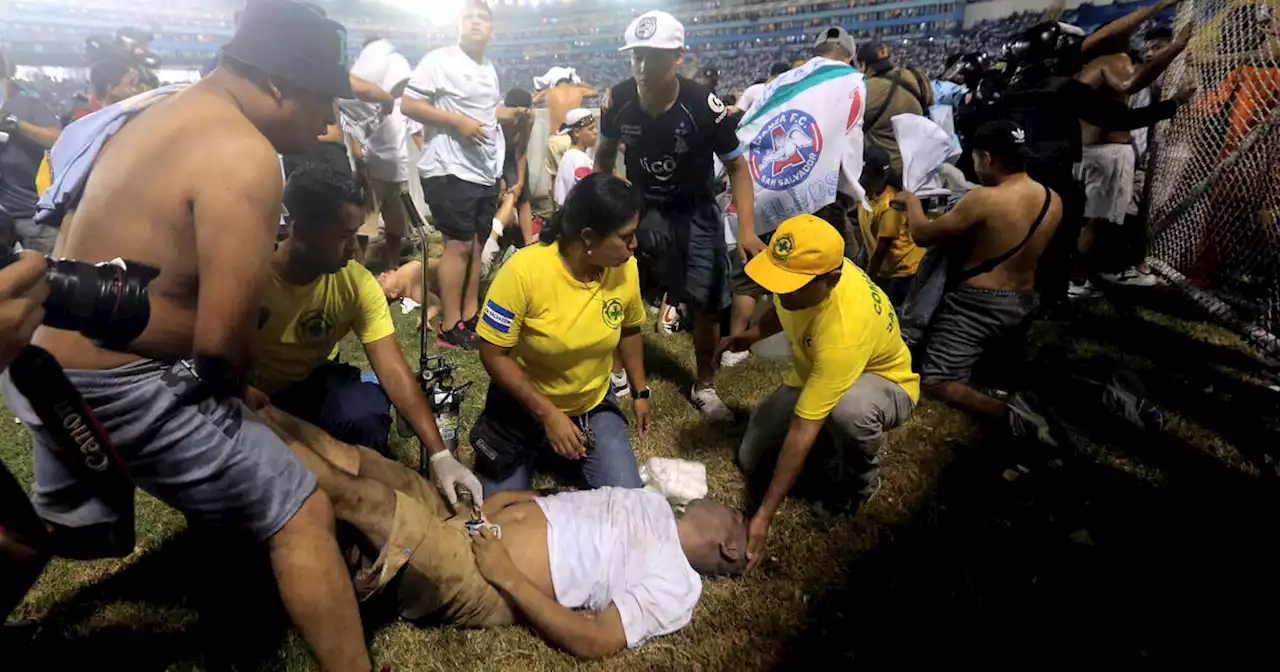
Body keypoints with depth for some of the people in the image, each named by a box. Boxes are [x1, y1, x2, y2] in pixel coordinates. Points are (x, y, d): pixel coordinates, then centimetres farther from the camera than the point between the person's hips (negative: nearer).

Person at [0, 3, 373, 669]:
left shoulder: (160, 110, 7)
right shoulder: (242, 157, -22)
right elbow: (221, 339, -25)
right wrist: (228, 386, -3)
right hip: (118, 390, -10)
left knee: (71, 535, 32)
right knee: (302, 514, -5)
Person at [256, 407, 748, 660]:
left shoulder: (675, 588, -7)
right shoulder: (653, 504, 17)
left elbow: (592, 642, -18)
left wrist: (507, 577, -19)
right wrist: (487, 509, 4)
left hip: (475, 583, -7)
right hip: (464, 525, 8)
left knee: (366, 497, -21)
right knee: (350, 458, -4)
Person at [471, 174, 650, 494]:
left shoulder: (626, 268, -16)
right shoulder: (524, 270, -29)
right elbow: (493, 354, -21)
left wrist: (640, 392, 7)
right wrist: (548, 414, -23)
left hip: (593, 403, 3)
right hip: (523, 403, -2)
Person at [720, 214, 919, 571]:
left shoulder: (843, 334, -44)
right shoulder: (807, 266, -23)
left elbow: (802, 432, -42)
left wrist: (764, 516, -37)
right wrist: (753, 334, 13)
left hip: (884, 382, -6)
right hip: (814, 373, 7)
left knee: (848, 409, -44)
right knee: (751, 460, 0)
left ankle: (863, 477, -9)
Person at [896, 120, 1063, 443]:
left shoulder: (984, 200, -21)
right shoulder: (1053, 201, 1)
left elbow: (923, 235, -13)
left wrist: (911, 200, 7)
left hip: (977, 306, -7)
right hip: (1023, 304, 8)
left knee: (935, 382, -4)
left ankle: (1006, 410, -21)